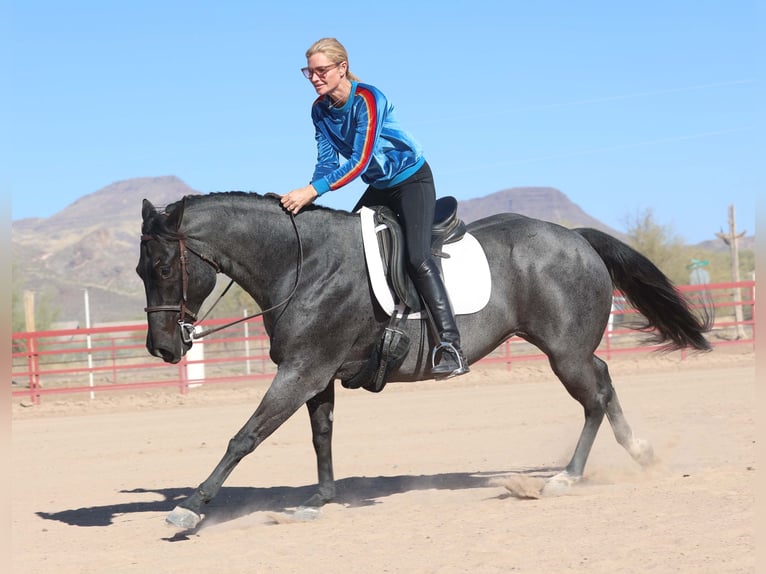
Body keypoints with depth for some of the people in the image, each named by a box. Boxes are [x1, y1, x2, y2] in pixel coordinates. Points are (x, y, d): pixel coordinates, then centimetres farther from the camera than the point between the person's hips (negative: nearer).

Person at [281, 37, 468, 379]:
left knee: (417, 258, -24)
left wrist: (312, 190, -41)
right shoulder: (321, 110, -4)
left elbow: (360, 162, -34)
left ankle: (451, 347, -27)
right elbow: (327, 162, -2)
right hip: (379, 188, 8)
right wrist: (304, 196, -20)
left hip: (412, 180, -8)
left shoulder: (369, 100, -27)